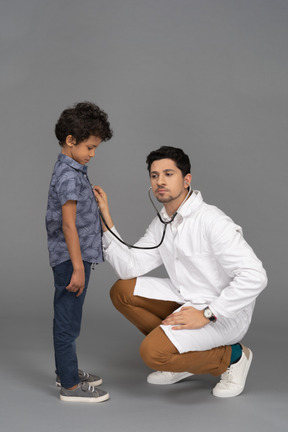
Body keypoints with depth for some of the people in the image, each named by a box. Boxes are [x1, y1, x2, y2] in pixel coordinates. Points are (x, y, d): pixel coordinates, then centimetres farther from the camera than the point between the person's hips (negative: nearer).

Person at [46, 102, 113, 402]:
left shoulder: (72, 171, 13)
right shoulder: (68, 175, -18)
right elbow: (68, 224, -22)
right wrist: (78, 267, -22)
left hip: (74, 259, 10)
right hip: (70, 260, -10)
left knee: (66, 319, 19)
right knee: (68, 323, -3)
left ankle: (66, 372, 32)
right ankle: (70, 386, 4)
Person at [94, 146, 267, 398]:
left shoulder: (212, 221, -23)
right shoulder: (161, 225, 4)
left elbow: (254, 276, -29)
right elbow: (130, 267, -1)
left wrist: (206, 314, -27)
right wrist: (106, 219, -7)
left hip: (224, 314, -9)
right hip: (187, 300, 9)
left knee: (153, 352, -24)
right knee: (122, 291, 2)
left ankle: (231, 357, 0)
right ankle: (179, 356, 12)